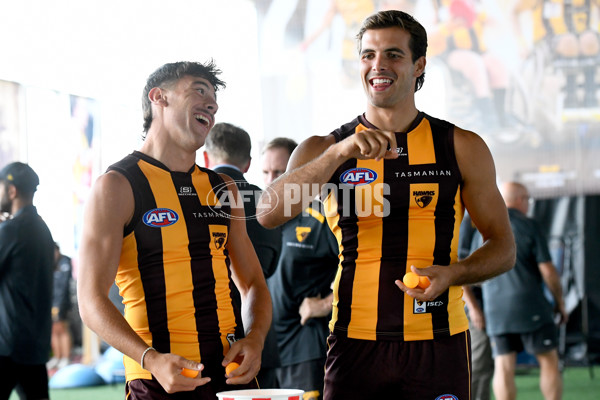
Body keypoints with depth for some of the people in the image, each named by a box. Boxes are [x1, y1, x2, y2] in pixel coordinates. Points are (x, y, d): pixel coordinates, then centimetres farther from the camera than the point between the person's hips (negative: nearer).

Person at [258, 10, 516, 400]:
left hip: (438, 342, 0)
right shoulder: (325, 149, 6)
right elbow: (268, 214, -11)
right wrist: (342, 151, -21)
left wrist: (452, 273, -11)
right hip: (355, 342, 0)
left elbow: (503, 247, 10)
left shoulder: (462, 148, 6)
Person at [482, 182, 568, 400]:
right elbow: (547, 269, -9)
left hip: (496, 309, 4)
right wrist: (560, 301, 3)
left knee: (503, 368, 3)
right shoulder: (529, 226, -7)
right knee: (549, 362, 6)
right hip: (530, 307, -4)